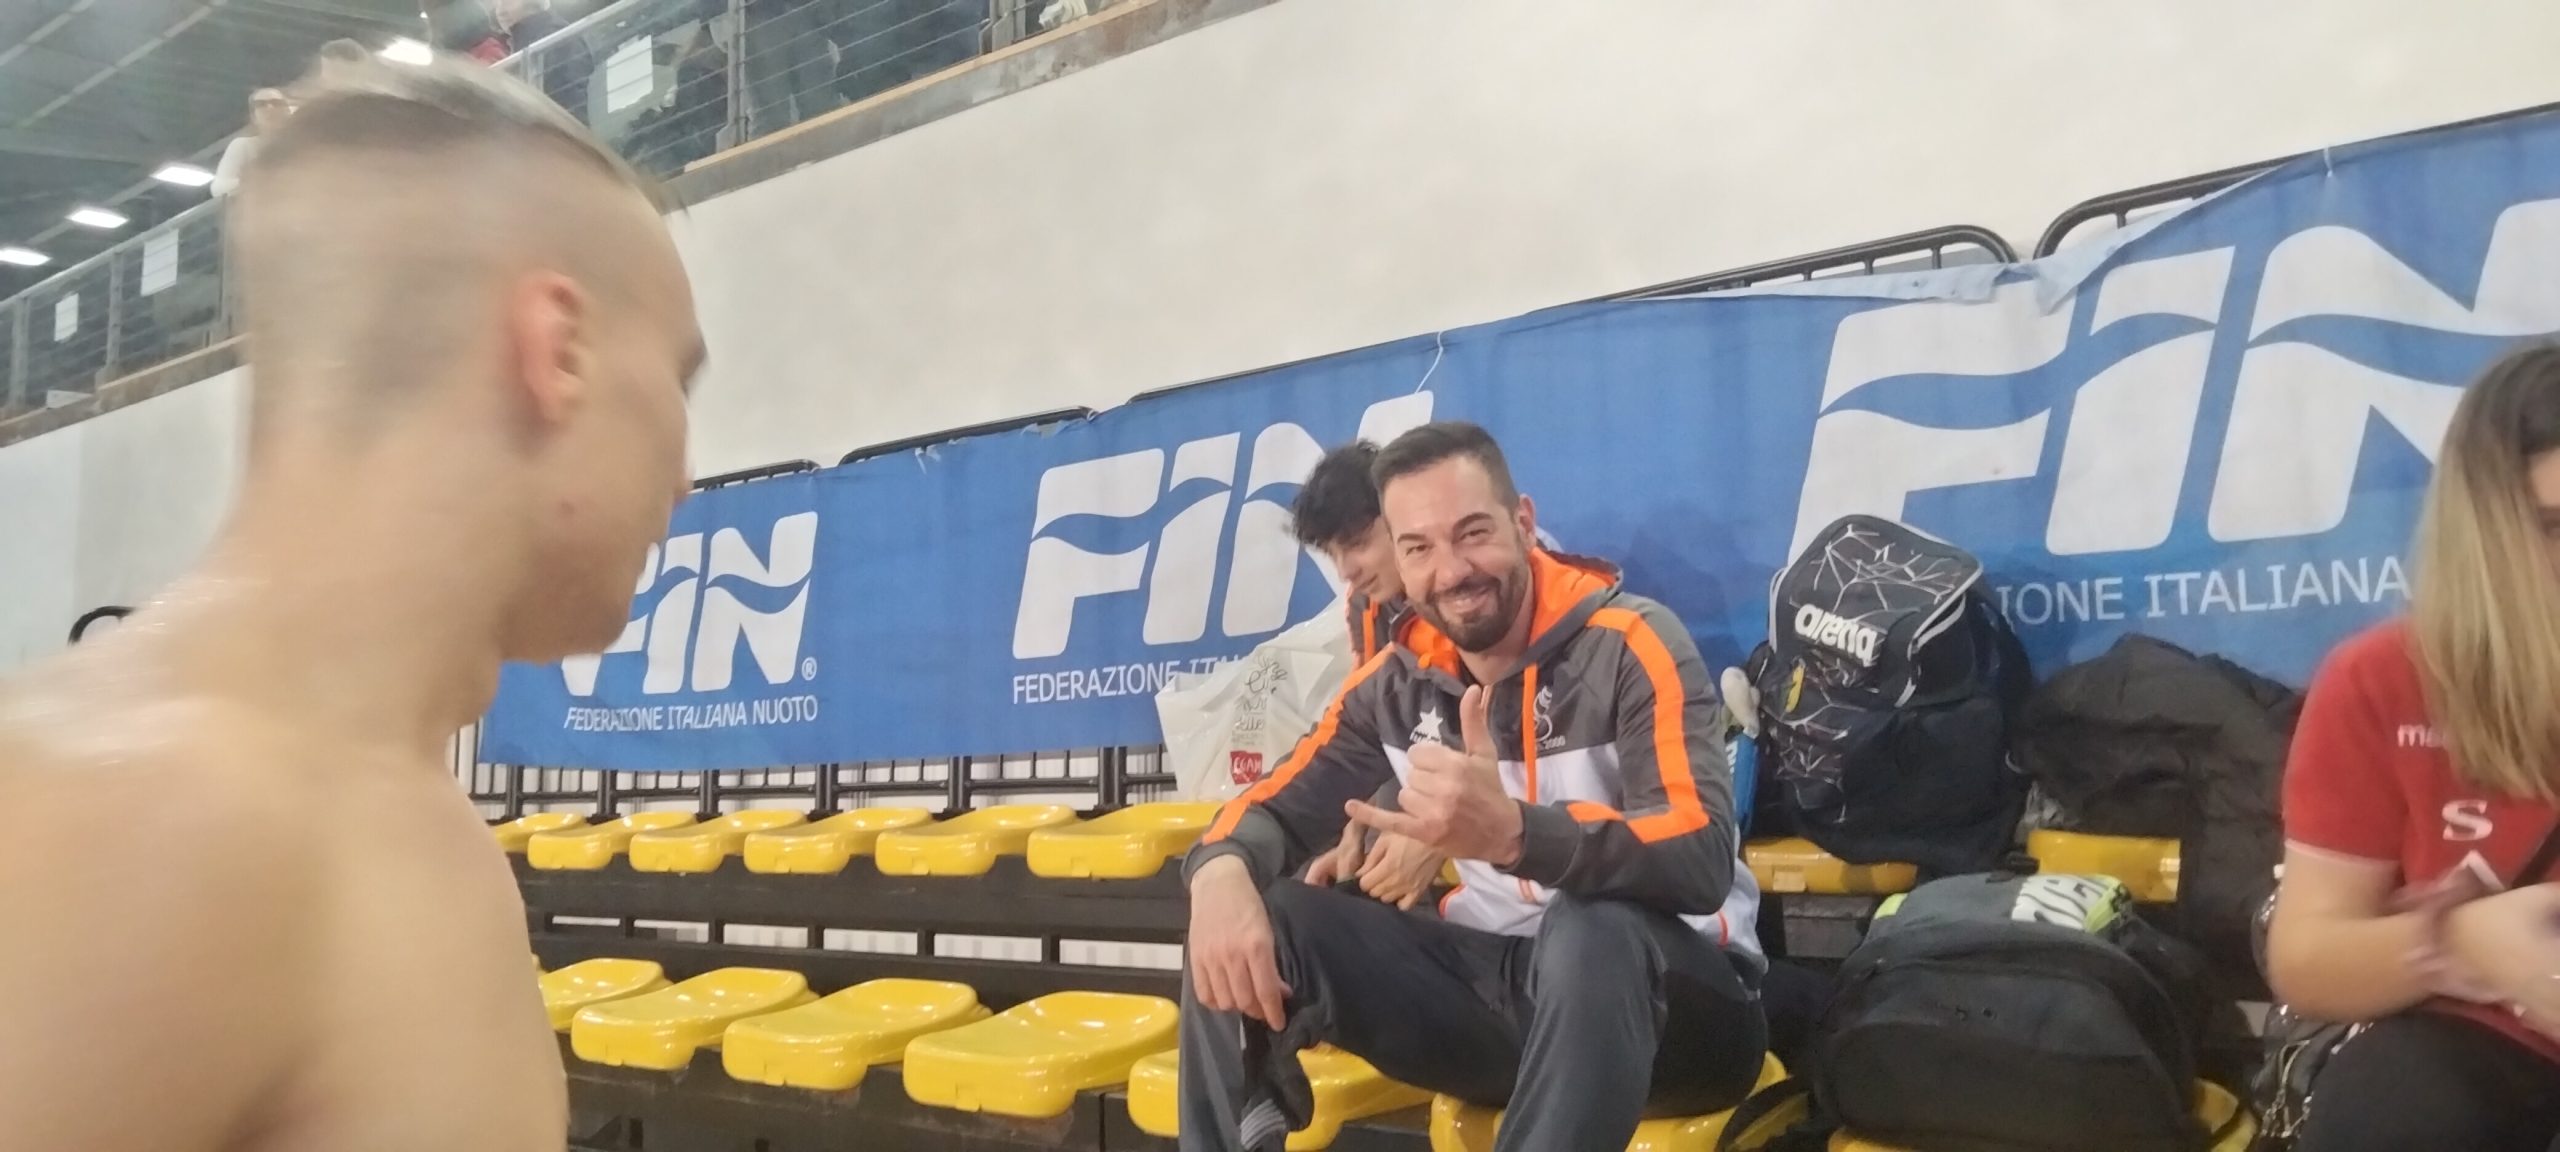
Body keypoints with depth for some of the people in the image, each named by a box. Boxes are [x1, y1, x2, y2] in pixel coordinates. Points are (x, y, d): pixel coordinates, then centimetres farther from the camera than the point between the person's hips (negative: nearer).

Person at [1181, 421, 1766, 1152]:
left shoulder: (1629, 646, -15)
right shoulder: (1397, 682, 2)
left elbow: (1703, 859, -27)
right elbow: (1281, 808, 7)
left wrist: (1512, 832, -46)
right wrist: (1222, 872, -20)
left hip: (1669, 994, -4)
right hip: (1500, 978, 5)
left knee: (1591, 930, -40)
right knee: (1244, 926, -13)